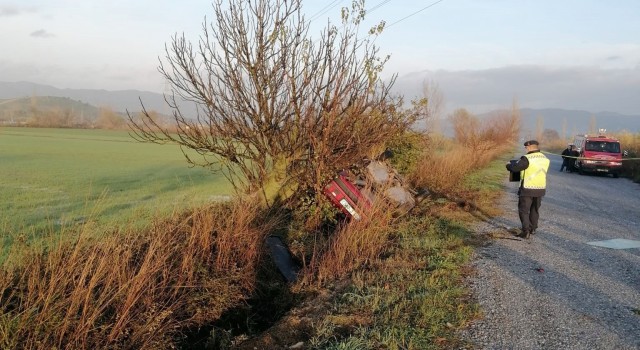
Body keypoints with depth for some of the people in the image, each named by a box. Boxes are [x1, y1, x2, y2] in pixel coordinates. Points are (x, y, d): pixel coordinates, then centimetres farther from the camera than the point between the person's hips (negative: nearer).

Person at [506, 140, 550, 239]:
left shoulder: (527, 159, -17)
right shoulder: (545, 159, 5)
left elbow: (514, 168, -19)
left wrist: (508, 165, 3)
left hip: (528, 189, -6)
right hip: (541, 189, 6)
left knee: (523, 210, 3)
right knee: (535, 210, 21)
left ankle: (526, 231, -5)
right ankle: (533, 228, 31)